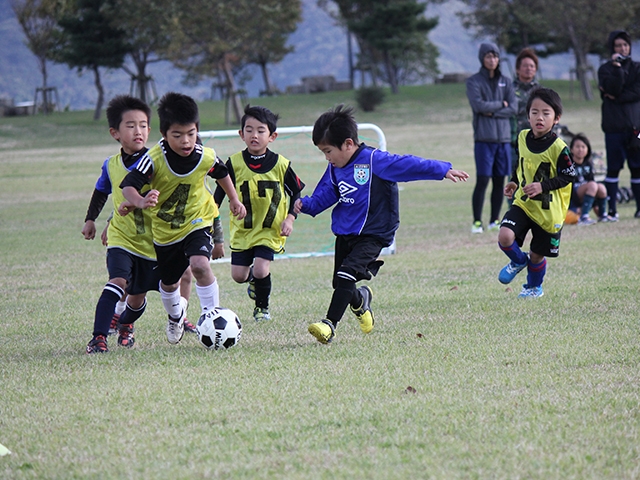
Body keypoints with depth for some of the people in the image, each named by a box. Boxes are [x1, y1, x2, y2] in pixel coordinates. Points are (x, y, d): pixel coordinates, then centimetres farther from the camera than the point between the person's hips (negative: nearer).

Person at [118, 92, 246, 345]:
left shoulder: (206, 157, -17)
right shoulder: (155, 158, -26)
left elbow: (222, 174, 6)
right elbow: (129, 185, -34)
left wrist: (234, 200, 19)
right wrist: (139, 202, -55)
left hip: (197, 222, -1)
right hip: (164, 228, 1)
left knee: (200, 264, -30)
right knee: (168, 283, 19)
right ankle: (175, 314, 53)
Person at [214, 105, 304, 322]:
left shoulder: (280, 165, -6)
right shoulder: (234, 163, -6)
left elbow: (296, 192, 6)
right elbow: (220, 192, 6)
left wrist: (290, 218, -5)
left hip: (270, 230, -2)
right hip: (241, 228, 2)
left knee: (260, 270, -15)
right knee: (238, 275, 0)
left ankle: (262, 307, 12)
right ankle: (254, 280, 37)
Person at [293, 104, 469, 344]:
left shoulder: (374, 161, -14)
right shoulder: (335, 169, 7)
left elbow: (408, 165, -17)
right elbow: (324, 196, 14)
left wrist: (443, 170, -23)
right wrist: (306, 204, -6)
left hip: (372, 235, -7)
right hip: (344, 233, 7)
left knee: (346, 276, -23)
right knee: (340, 284, 11)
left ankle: (329, 324, -22)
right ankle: (360, 299, 45)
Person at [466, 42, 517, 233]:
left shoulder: (506, 82, 13)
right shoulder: (474, 81, 2)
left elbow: (513, 108, 2)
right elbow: (478, 105, -12)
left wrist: (491, 112, -9)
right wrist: (500, 104, -2)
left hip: (504, 137, 4)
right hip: (484, 138, -4)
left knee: (499, 181, 5)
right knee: (482, 181, -8)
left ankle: (495, 220, 13)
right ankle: (477, 221, -4)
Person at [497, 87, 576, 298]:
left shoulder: (558, 147, -18)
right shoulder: (523, 138, -1)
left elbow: (569, 176, -15)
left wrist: (543, 186, -24)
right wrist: (513, 182, 5)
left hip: (549, 210, -4)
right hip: (523, 202, 4)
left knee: (537, 255, 9)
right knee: (505, 237, -20)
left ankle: (534, 286, 40)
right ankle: (518, 261, 14)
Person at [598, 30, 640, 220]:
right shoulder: (605, 69, 5)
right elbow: (613, 89, -11)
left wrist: (618, 98, -10)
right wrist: (617, 68, -18)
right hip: (614, 126, -2)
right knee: (613, 167, -2)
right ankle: (611, 209, 0)